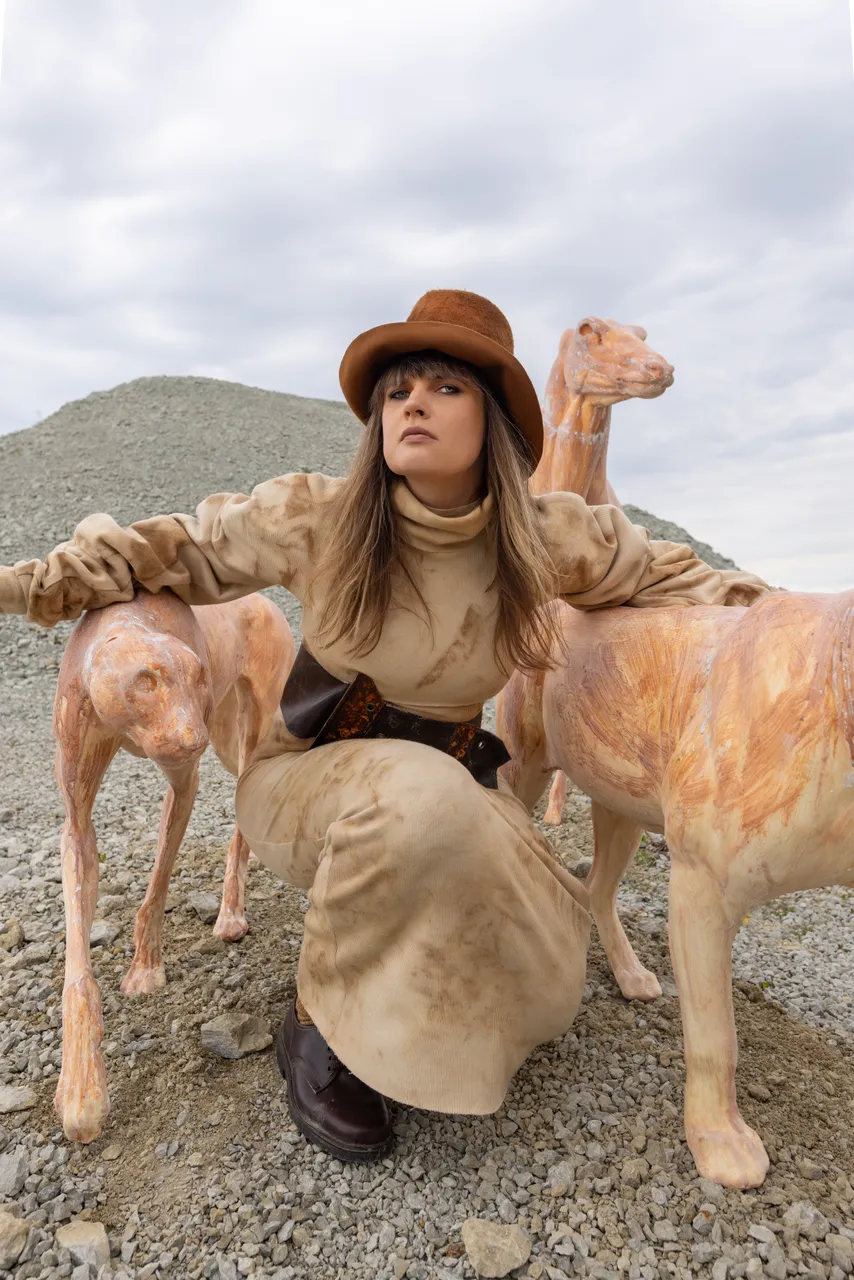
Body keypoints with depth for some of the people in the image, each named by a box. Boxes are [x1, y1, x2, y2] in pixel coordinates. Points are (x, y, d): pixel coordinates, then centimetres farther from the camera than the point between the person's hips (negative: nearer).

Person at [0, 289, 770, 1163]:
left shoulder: (547, 538, -12)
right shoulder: (314, 518, -17)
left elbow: (663, 576, 3)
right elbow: (180, 552, -4)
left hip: (447, 787, 3)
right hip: (303, 776, -2)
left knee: (538, 982, -14)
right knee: (420, 793, -38)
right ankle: (316, 1028, -10)